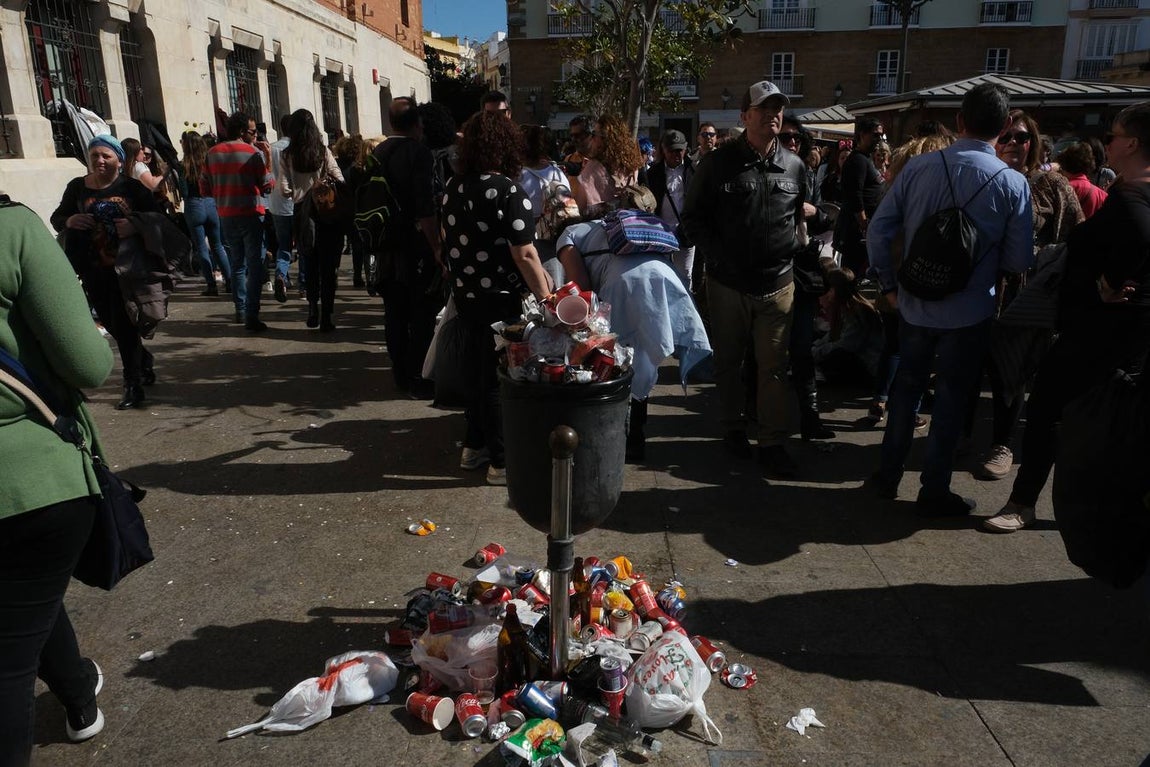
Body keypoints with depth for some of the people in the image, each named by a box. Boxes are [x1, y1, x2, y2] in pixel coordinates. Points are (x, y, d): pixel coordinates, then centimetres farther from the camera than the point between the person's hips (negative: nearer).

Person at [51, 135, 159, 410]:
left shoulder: (132, 187, -4)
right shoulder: (77, 187, 5)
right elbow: (57, 218, 13)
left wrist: (135, 226, -24)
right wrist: (69, 221, -11)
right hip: (94, 271, 5)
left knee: (123, 323, -6)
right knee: (110, 322, 14)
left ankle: (133, 386, 3)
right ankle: (145, 361, 39)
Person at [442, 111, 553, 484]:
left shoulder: (453, 187, 4)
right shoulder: (508, 190, -17)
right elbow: (524, 254, -21)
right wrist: (547, 297, -13)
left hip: (465, 294, 7)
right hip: (501, 299, -7)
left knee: (476, 370, 19)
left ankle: (474, 446, 31)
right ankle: (502, 462, 12)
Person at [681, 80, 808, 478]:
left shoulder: (794, 166, 7)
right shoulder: (718, 163, -2)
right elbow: (693, 217, 1)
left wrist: (792, 249, 6)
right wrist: (717, 258, -8)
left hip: (777, 284, 2)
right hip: (728, 283, -1)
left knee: (774, 367, 2)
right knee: (728, 361, 11)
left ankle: (772, 442, 11)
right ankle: (734, 428, 29)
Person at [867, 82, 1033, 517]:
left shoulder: (919, 168, -7)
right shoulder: (1013, 184, -11)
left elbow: (879, 229, -7)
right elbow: (1019, 261, -7)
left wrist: (889, 283, 5)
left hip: (916, 306, 2)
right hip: (970, 314, -2)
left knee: (906, 388, 18)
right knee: (950, 401, 10)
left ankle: (888, 476, 28)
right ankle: (934, 492, 20)